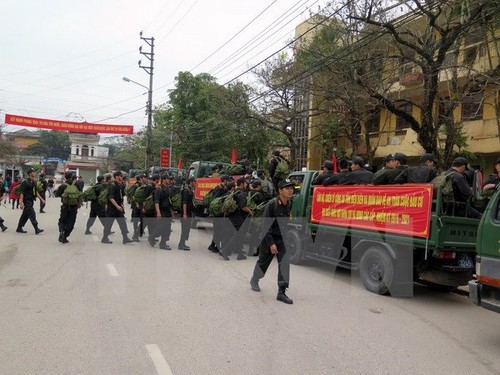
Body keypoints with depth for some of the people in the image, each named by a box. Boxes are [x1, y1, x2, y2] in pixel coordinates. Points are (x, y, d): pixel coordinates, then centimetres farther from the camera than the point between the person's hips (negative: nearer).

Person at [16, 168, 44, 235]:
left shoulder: (34, 182, 12)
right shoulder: (25, 182, -14)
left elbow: (36, 192, 20)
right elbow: (22, 193, -17)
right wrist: (21, 203, -23)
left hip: (31, 201, 9)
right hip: (27, 201, -9)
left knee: (25, 215, 15)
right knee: (32, 215, -10)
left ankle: (19, 228, 24)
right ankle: (36, 229, -9)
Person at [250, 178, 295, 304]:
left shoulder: (289, 204, -4)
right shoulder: (272, 204, -22)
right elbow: (266, 225, -21)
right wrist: (271, 243, -22)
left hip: (282, 238, 4)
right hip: (269, 238, -4)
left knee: (285, 262, -11)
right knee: (263, 262, 15)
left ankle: (281, 292, -7)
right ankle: (254, 280, 44)